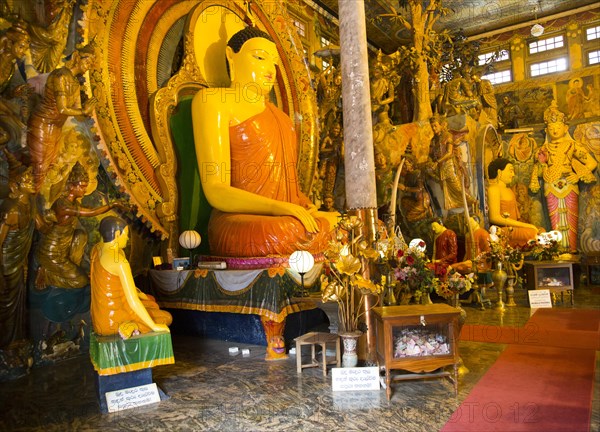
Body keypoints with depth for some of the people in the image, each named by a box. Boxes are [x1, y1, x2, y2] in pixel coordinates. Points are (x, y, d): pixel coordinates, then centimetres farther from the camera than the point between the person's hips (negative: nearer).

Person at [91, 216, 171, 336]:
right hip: (113, 321, -9)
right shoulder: (120, 262, -27)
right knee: (166, 317, 8)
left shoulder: (97, 249, -1)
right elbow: (133, 302, -26)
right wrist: (154, 326, -18)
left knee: (152, 303, 27)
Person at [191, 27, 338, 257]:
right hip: (240, 221, -7)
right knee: (299, 233, -37)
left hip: (290, 218, 8)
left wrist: (311, 209, 1)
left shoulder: (276, 113, 26)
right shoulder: (214, 100, 3)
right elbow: (216, 191, -9)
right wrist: (280, 208, -23)